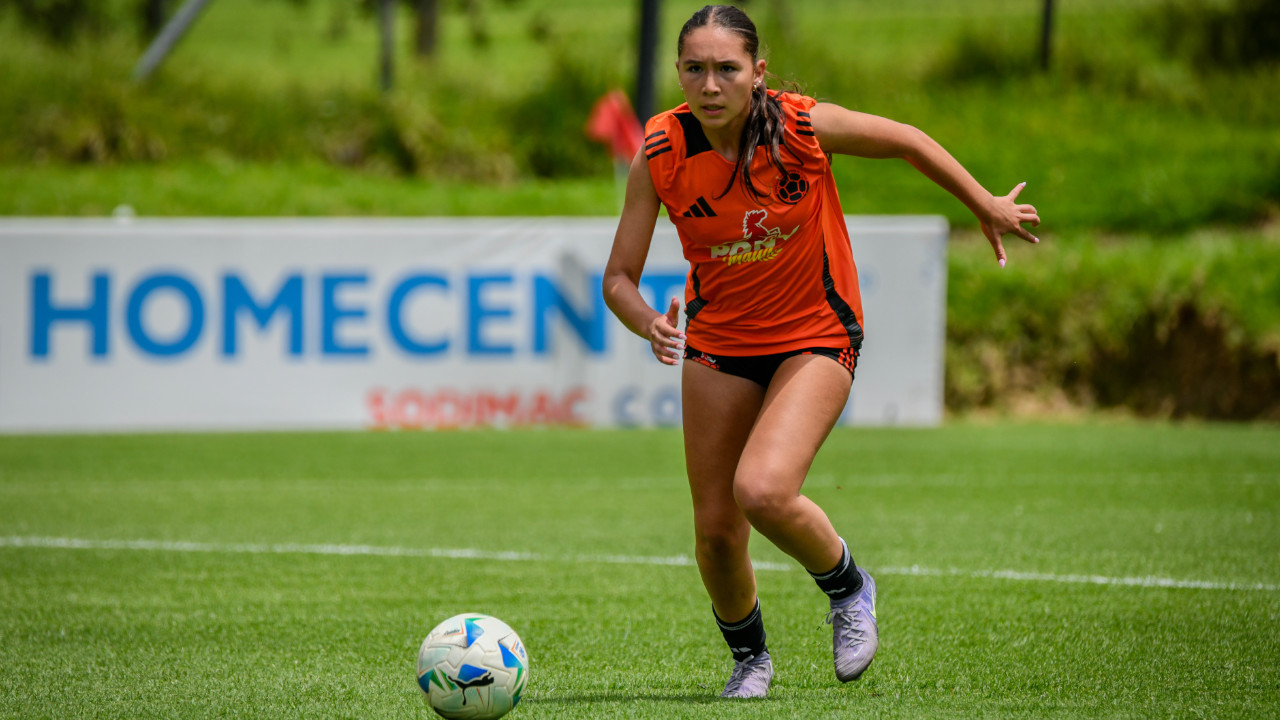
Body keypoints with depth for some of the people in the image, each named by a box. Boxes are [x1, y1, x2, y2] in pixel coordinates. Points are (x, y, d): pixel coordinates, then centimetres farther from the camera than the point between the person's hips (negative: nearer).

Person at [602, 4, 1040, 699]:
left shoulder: (802, 125, -21)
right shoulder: (660, 155, -16)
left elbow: (906, 141, -2)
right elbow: (618, 277, -11)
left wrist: (988, 207, 9)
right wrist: (649, 324, -33)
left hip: (816, 336, -3)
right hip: (718, 341, 3)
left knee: (763, 492, -25)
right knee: (715, 531, 2)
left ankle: (847, 586, 7)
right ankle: (748, 655, 33)